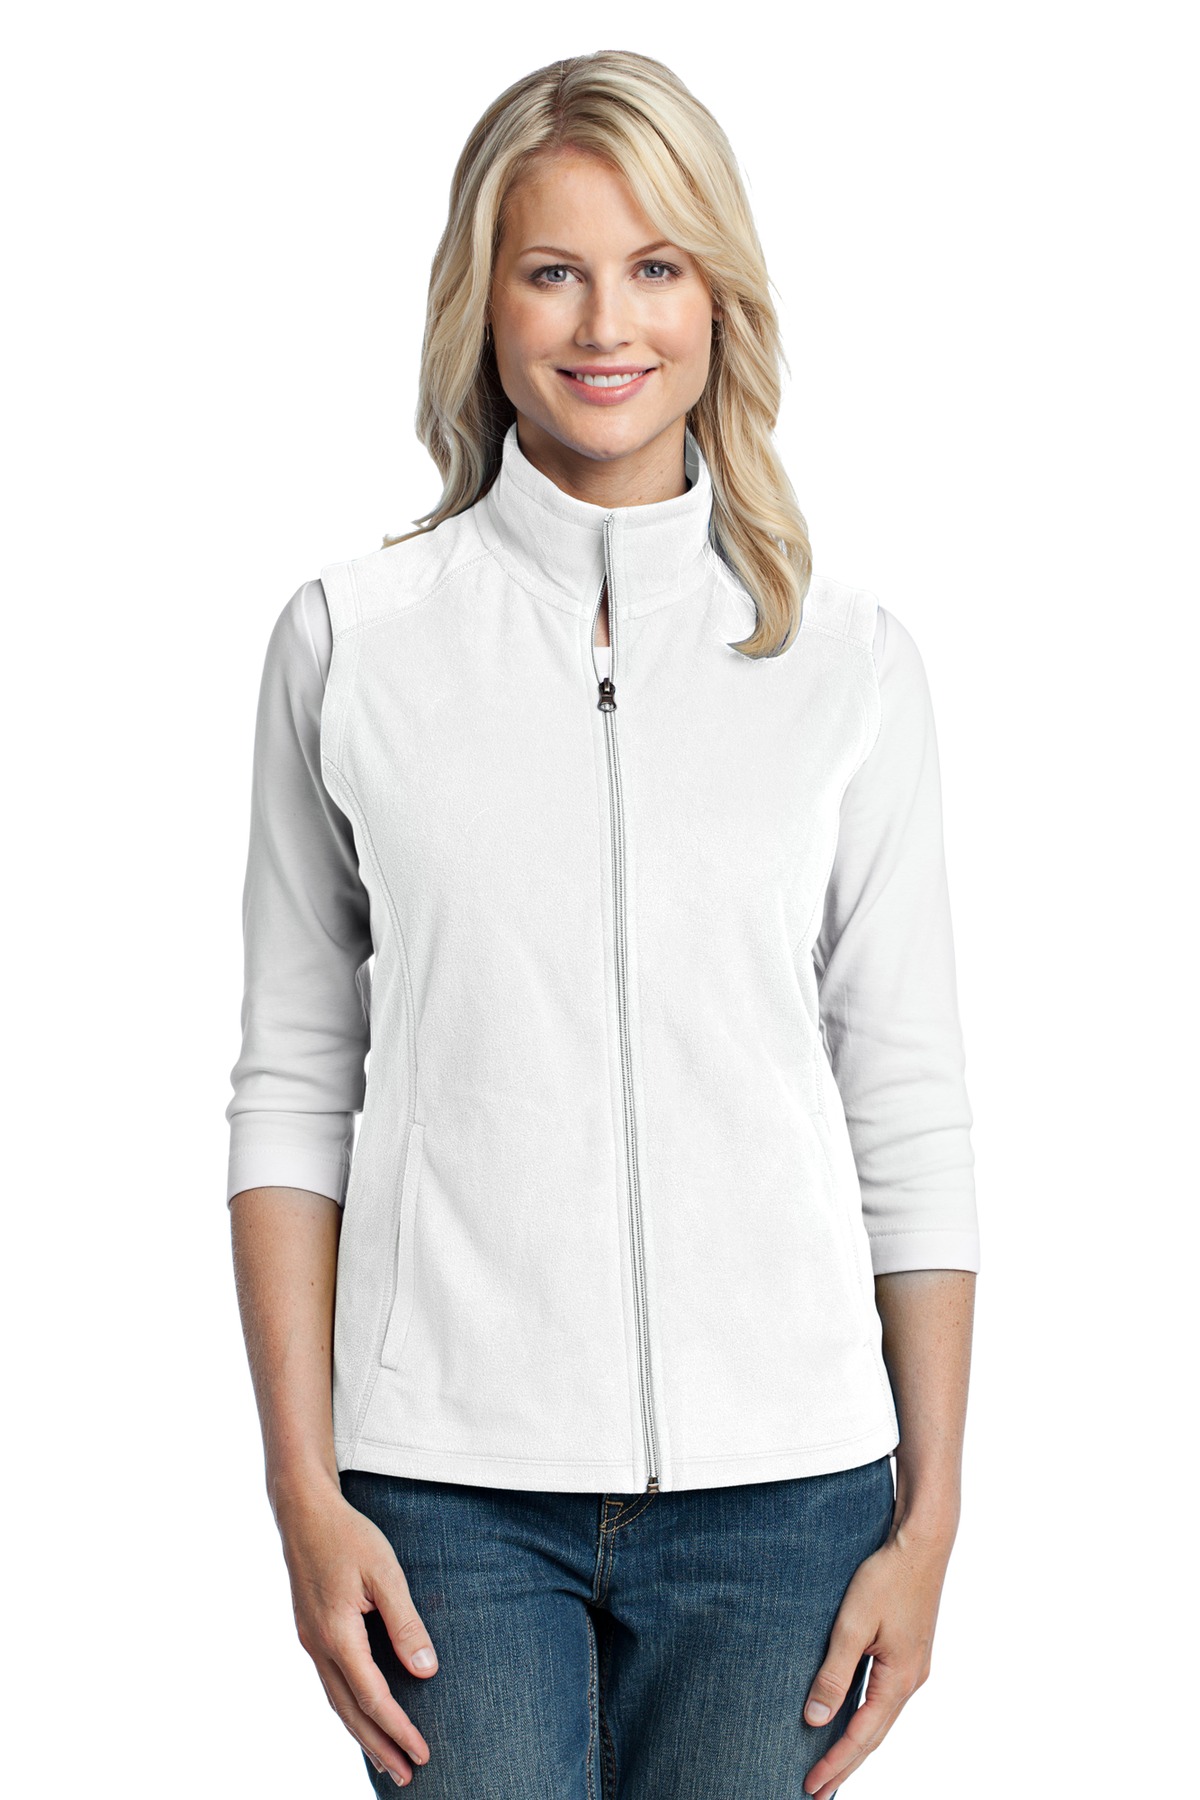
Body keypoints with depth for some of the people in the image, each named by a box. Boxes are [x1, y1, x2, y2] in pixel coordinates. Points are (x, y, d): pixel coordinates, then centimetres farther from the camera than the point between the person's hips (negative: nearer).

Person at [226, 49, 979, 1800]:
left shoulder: (851, 656, 3)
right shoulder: (349, 642, 2)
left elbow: (910, 1112, 5)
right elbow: (292, 1092, 4)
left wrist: (929, 1516, 2)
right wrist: (304, 1492, -2)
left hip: (779, 1477, 1)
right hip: (453, 1479, 0)